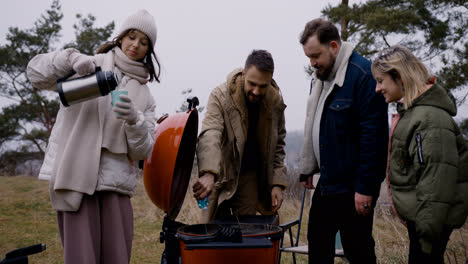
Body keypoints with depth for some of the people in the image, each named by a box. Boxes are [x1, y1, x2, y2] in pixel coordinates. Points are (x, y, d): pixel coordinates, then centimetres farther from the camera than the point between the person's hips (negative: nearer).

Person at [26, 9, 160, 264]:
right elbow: (36, 74, 2)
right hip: (76, 175, -3)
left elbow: (144, 150, 7)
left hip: (115, 183, 3)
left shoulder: (144, 95, 17)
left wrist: (134, 119, -13)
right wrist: (71, 57, -16)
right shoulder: (92, 66, 11)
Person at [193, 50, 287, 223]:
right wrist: (208, 174, -51)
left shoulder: (275, 102, -5)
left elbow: (278, 145, 8)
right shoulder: (220, 96, -18)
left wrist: (277, 183, 0)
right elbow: (209, 135, -34)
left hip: (249, 176, 3)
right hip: (220, 175, -2)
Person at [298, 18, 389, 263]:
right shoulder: (320, 77, 11)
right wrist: (307, 169, 16)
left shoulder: (363, 75, -17)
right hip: (327, 182, 9)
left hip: (353, 187, -9)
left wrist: (365, 188, -22)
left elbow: (374, 135, -21)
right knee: (318, 243, 17)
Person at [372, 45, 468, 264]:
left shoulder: (430, 118, -21)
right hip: (415, 214, 10)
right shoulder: (409, 111, 11)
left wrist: (429, 227, -22)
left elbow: (438, 177, -24)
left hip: (430, 219, -10)